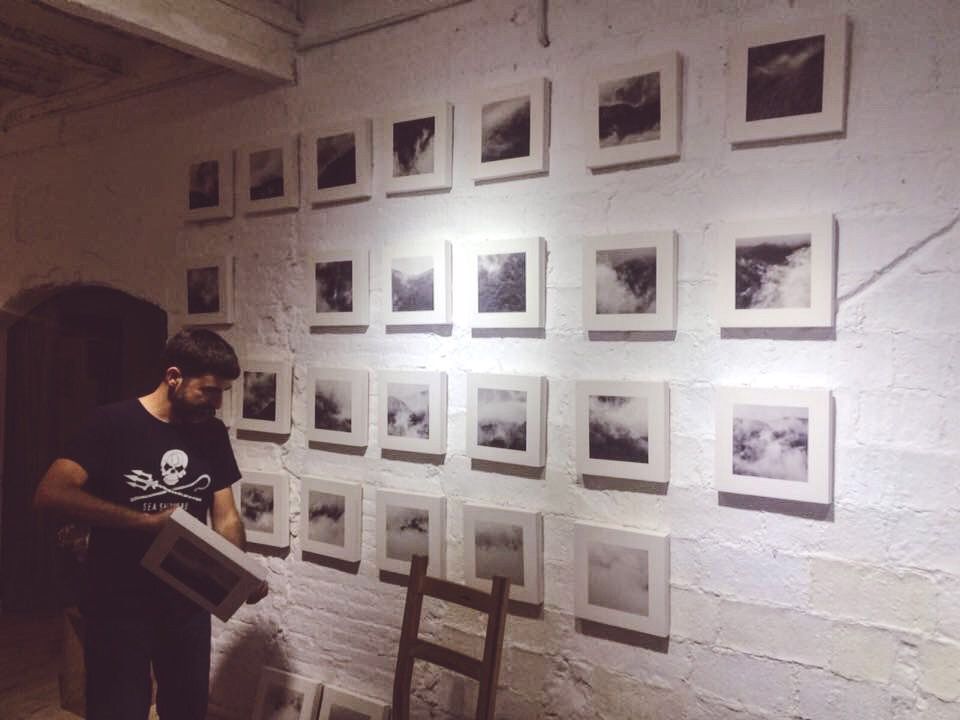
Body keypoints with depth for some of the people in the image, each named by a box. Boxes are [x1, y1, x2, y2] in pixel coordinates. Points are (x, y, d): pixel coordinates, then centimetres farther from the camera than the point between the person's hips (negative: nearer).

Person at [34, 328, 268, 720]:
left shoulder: (212, 433, 1)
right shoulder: (113, 423, -14)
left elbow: (226, 518, 3)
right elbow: (50, 494, -24)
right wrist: (147, 520, -28)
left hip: (188, 604, 5)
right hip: (119, 606, -4)